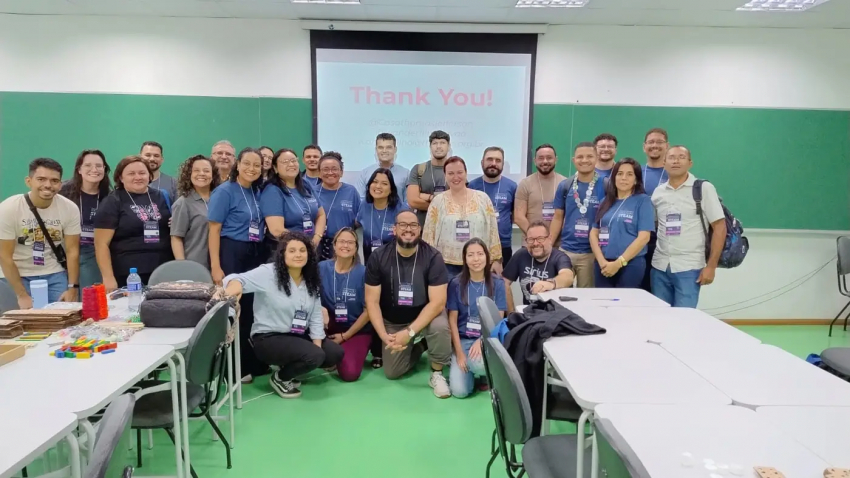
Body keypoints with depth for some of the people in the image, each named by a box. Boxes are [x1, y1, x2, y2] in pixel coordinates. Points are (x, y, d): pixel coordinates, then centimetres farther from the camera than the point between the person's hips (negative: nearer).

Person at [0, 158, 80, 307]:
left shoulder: (70, 208, -12)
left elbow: (72, 251, -6)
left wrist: (73, 287, -11)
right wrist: (22, 296, -15)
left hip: (55, 274, 2)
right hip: (18, 276, -1)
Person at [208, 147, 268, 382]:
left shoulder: (258, 192, 11)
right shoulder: (224, 191, -7)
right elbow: (214, 230, -11)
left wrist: (266, 256, 10)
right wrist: (216, 266, -17)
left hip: (257, 254, 6)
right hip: (232, 254, -6)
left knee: (255, 307, 8)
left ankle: (255, 363, 20)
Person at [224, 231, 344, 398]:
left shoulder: (311, 281, 4)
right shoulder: (268, 273, -16)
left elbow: (316, 316, 4)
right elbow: (238, 279, -27)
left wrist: (318, 346, -4)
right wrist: (235, 285, -53)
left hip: (300, 336, 8)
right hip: (269, 337, -7)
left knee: (336, 353, -3)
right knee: (315, 356, -27)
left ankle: (290, 367, 16)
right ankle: (280, 378, 2)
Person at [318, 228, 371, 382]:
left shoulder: (363, 272, -12)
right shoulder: (322, 268, -7)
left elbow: (368, 310, -8)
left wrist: (345, 336, -9)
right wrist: (321, 309, -26)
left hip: (357, 330, -2)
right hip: (330, 325, 3)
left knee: (349, 373, -22)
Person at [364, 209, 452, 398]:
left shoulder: (433, 257, -20)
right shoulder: (378, 257, -14)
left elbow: (438, 302, -24)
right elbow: (372, 301, -11)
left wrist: (409, 332, -31)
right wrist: (384, 336, -23)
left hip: (425, 315, -2)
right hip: (393, 322, 3)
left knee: (440, 326, -35)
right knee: (392, 373, 0)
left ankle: (437, 373, -7)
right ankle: (417, 346, 31)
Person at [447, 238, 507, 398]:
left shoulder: (497, 283, -2)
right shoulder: (456, 283, -3)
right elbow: (452, 320, -3)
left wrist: (481, 341, -20)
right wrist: (459, 353, -11)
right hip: (463, 339, 1)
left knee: (479, 364, -36)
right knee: (459, 390, -17)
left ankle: (487, 373, 2)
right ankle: (470, 366, 16)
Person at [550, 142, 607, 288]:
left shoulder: (606, 186, -3)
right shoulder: (564, 186, 4)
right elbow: (558, 218, 8)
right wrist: (548, 246, 2)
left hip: (592, 252, -2)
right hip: (565, 250, 2)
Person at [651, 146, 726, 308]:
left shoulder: (704, 188, -3)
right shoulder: (658, 191, 9)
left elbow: (720, 227, -5)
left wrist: (711, 266, -10)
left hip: (689, 268, -4)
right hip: (659, 267, 4)